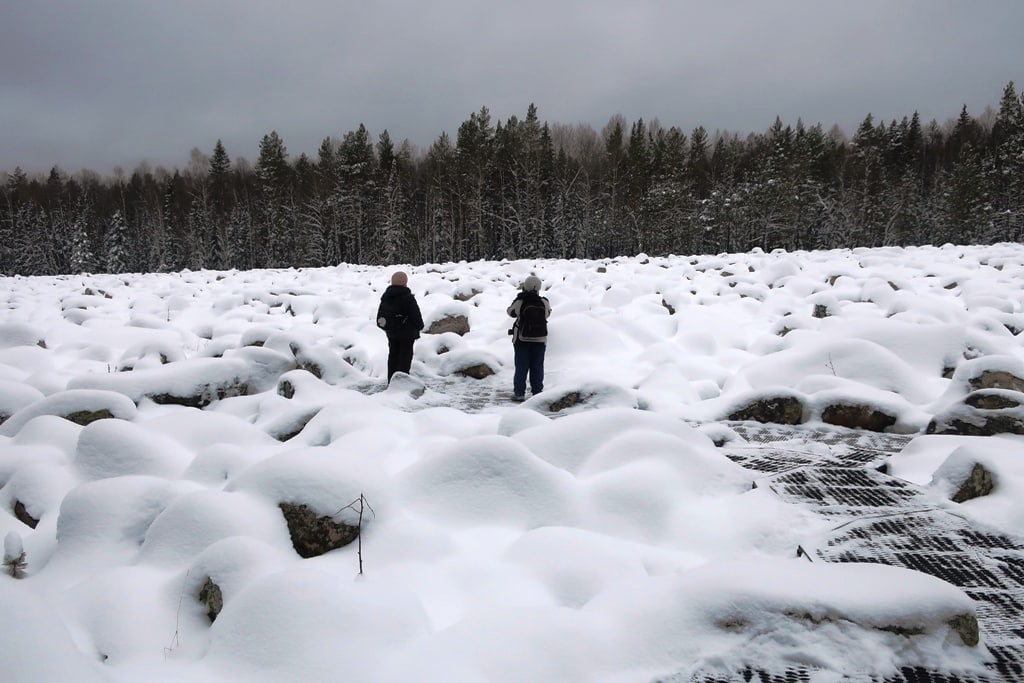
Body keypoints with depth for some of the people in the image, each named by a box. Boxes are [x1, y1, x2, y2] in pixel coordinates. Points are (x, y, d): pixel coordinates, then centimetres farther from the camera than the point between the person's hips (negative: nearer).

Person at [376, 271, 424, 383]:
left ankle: (391, 381, 20)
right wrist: (419, 326, 7)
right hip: (407, 333, -7)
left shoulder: (385, 297, 5)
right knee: (405, 357, -1)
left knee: (393, 357, 15)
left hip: (391, 333, 7)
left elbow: (380, 316, 12)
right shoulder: (408, 297, -16)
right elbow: (416, 315, -11)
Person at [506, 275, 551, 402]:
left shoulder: (519, 302, -13)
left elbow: (511, 312, 5)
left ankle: (519, 393, 7)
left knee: (521, 367, 6)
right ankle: (537, 392, 13)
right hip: (540, 339, 1)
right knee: (537, 367, 10)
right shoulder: (544, 302, -7)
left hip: (522, 339, -1)